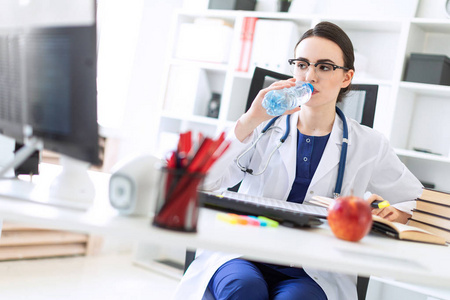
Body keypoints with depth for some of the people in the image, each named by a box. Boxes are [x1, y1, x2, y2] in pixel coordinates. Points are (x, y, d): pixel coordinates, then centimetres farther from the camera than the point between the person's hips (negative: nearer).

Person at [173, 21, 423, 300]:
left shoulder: (368, 145, 8)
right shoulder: (265, 128, 6)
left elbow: (412, 199, 21)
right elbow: (205, 181, -7)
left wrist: (389, 214, -2)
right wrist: (250, 121, -16)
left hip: (313, 273, 0)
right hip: (244, 256, 1)